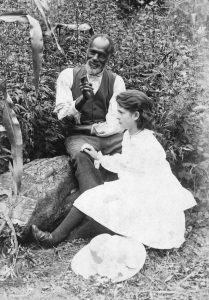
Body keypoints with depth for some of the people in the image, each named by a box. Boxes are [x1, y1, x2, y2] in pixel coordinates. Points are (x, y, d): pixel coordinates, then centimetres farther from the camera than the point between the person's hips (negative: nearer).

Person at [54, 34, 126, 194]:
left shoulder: (116, 81, 7)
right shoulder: (68, 75, 6)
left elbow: (115, 122, -1)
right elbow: (62, 115, -4)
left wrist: (91, 129, -9)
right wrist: (83, 98, -20)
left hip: (110, 136, 2)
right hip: (79, 136, -1)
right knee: (81, 155, -35)